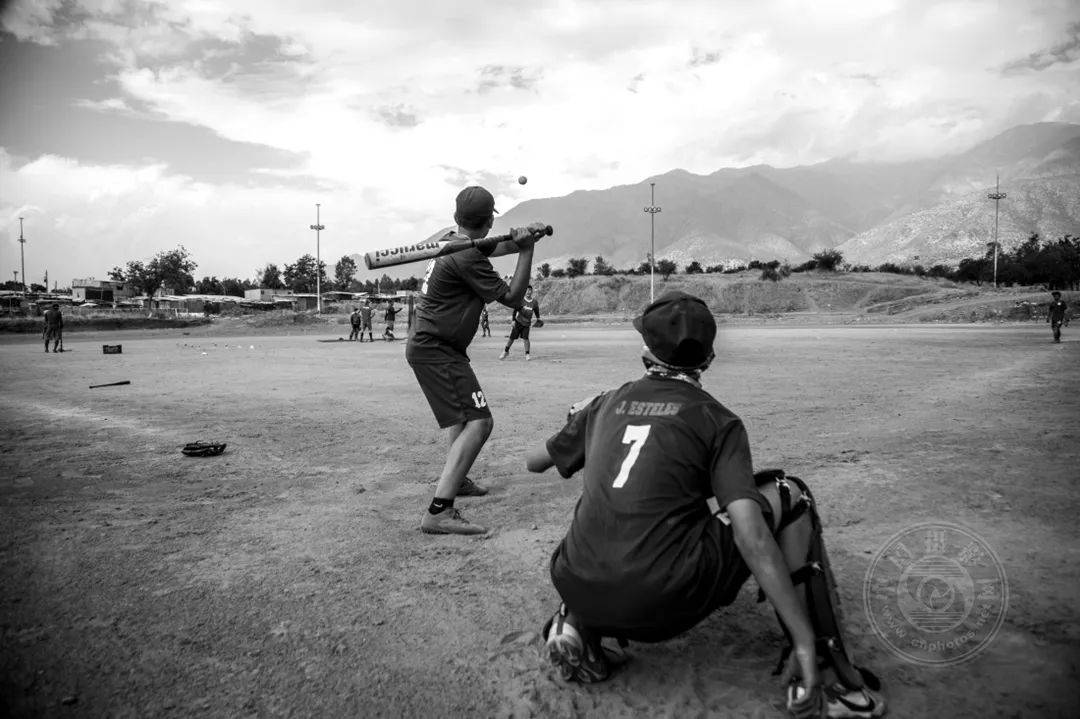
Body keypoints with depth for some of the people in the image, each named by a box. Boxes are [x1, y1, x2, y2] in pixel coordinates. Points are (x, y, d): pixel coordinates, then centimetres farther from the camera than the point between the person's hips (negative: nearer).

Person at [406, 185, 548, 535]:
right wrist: (527, 249, -6)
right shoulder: (467, 257, -20)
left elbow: (493, 247, 18)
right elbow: (511, 297, -13)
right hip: (434, 350, -10)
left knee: (466, 411, 27)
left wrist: (521, 238, -3)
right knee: (478, 421, -18)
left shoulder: (453, 240, 8)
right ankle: (438, 511, -24)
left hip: (428, 344, 10)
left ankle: (455, 479, 45)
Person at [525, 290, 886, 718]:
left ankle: (577, 622, 13)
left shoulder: (605, 405, 12)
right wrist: (804, 641, -11)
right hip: (664, 606, -4)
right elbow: (750, 534, -12)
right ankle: (825, 672, 7)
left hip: (579, 592, 4)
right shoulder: (715, 418, 1)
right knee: (788, 494, 10)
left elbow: (534, 462, 26)